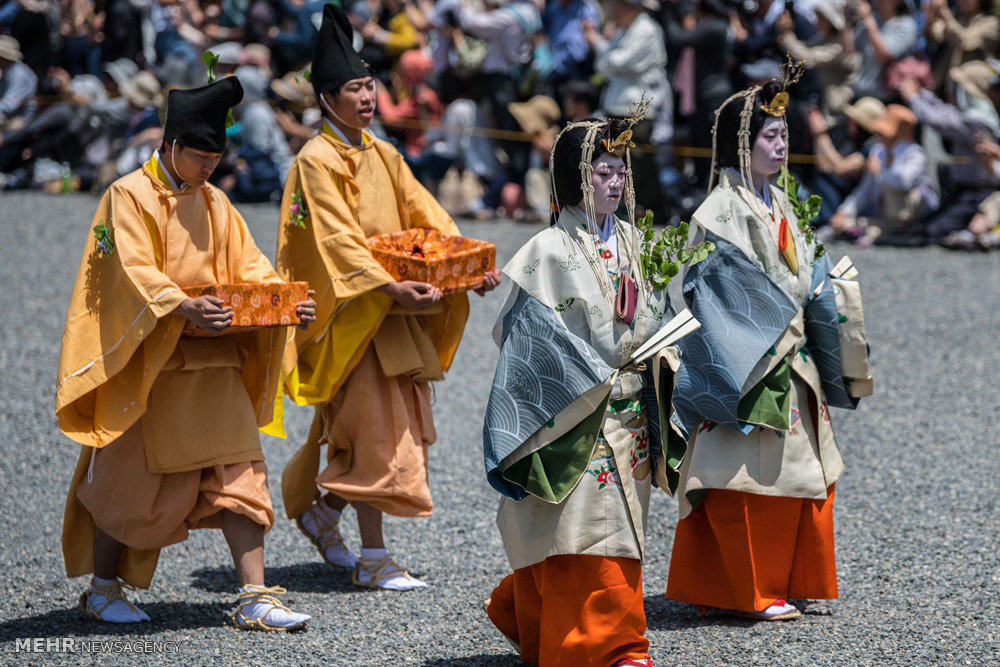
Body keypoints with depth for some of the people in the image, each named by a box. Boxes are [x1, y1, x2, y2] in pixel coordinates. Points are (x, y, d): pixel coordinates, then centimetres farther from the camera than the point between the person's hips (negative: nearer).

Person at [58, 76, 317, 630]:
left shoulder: (213, 203, 12)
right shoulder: (128, 197, -8)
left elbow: (248, 267, 10)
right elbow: (133, 273, -20)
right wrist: (184, 306, -36)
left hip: (213, 362, 6)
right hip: (146, 362, -6)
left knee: (237, 475, -2)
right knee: (128, 479, 4)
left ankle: (254, 598, -3)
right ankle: (102, 588, 21)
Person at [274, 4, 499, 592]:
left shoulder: (383, 155, 13)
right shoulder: (317, 161, -10)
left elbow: (425, 214, 10)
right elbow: (338, 237, -20)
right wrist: (391, 287, -30)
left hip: (394, 310, 7)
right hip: (349, 311, -7)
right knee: (373, 426, -9)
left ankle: (317, 507, 31)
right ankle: (373, 557, -6)